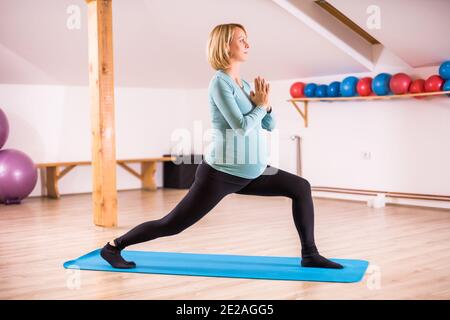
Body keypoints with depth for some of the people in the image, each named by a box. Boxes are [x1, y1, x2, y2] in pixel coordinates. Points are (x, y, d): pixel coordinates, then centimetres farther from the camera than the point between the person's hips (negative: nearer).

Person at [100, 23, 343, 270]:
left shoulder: (243, 84, 10)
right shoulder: (220, 83, -15)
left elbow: (270, 125, 12)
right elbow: (241, 127, -25)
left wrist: (265, 103, -6)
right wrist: (261, 105, -9)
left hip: (249, 173, 8)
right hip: (220, 173, -8)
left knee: (301, 188, 6)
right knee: (172, 224, -2)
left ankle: (310, 255, 11)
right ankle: (113, 246, 15)